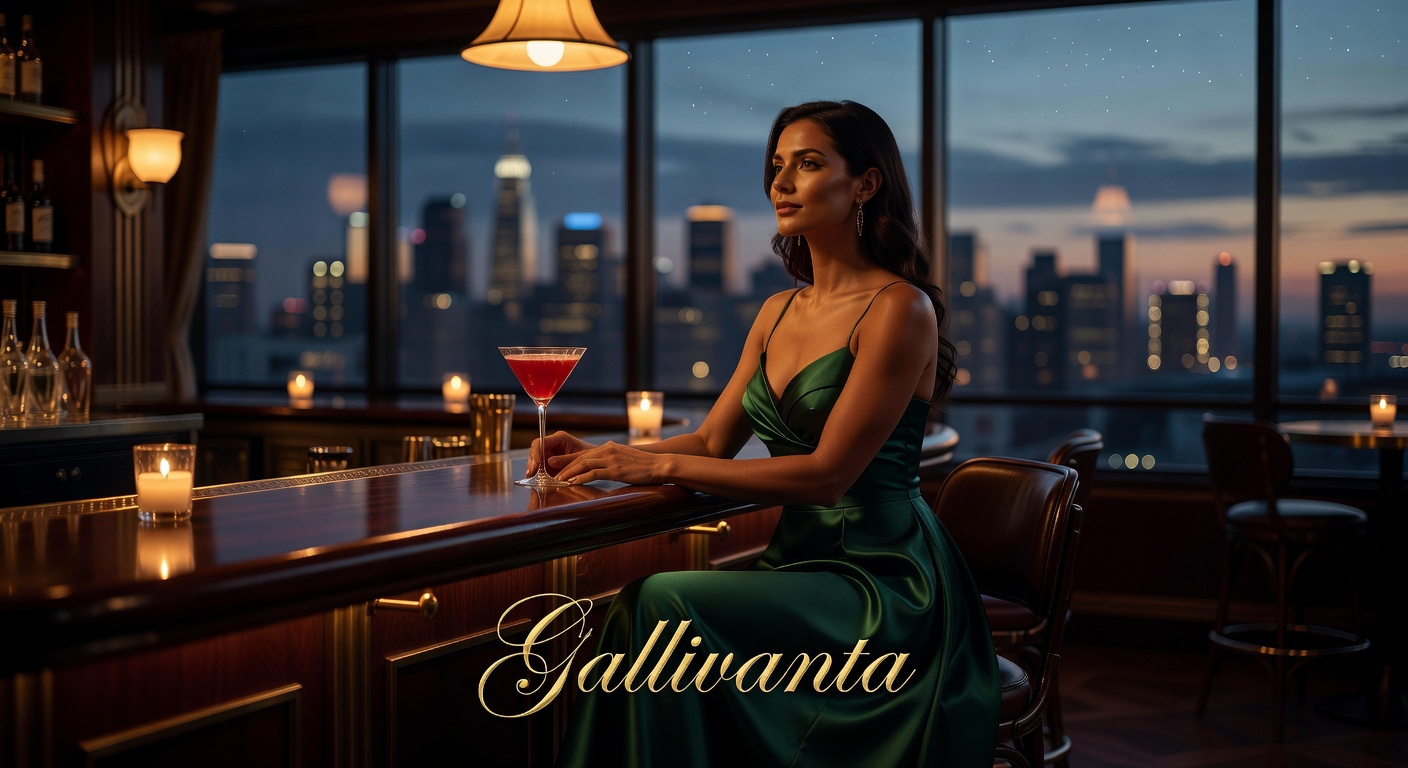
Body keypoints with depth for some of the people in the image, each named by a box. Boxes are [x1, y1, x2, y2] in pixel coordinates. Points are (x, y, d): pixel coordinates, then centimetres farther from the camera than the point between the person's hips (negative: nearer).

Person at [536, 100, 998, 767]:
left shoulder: (900, 309, -11)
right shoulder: (779, 312, 14)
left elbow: (827, 474, -17)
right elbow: (712, 441, 14)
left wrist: (660, 466, -19)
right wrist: (603, 457, -4)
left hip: (883, 578, -6)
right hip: (799, 561, 6)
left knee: (664, 605, -26)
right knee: (634, 607, -20)